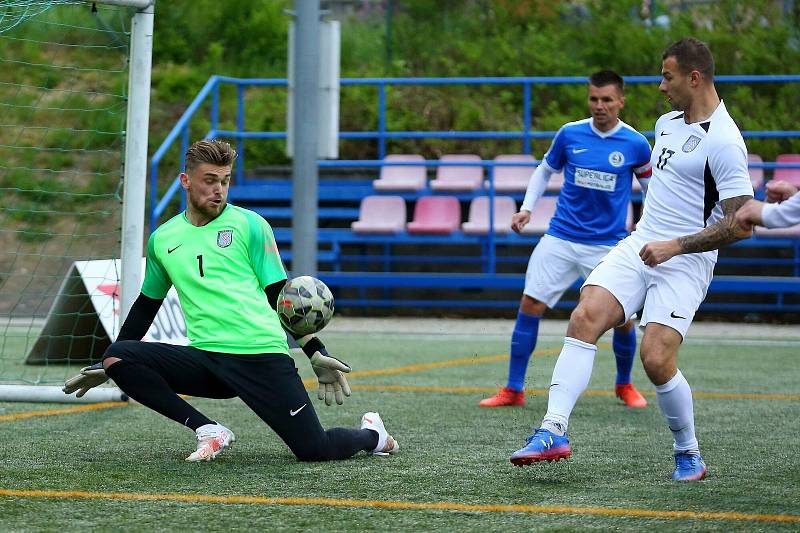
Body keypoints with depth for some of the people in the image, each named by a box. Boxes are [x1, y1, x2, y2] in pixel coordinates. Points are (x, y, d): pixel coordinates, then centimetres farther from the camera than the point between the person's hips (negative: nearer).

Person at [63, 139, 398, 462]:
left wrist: (316, 354, -2)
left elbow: (281, 296, 6)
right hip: (204, 360, 3)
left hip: (263, 357, -3)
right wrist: (105, 367, 25)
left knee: (316, 450, -14)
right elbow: (145, 307, 26)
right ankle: (208, 431, -12)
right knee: (117, 357, -20)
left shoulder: (250, 225, 4)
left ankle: (371, 435, 23)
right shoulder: (162, 239, 14)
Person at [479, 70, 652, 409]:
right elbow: (545, 169, 15)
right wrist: (527, 207, 3)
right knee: (530, 306, -7)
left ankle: (624, 385, 25)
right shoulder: (570, 134, -1)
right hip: (561, 238, 1)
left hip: (608, 245, -1)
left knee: (623, 319, -4)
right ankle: (513, 390, 3)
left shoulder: (635, 144, -5)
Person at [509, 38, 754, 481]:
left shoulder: (724, 141, -14)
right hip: (639, 245, 7)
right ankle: (554, 431, -20)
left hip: (684, 263, -7)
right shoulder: (667, 123, 13)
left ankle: (688, 454, 7)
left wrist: (675, 245, -20)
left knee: (656, 360, -18)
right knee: (584, 317, -15)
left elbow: (740, 224, -18)